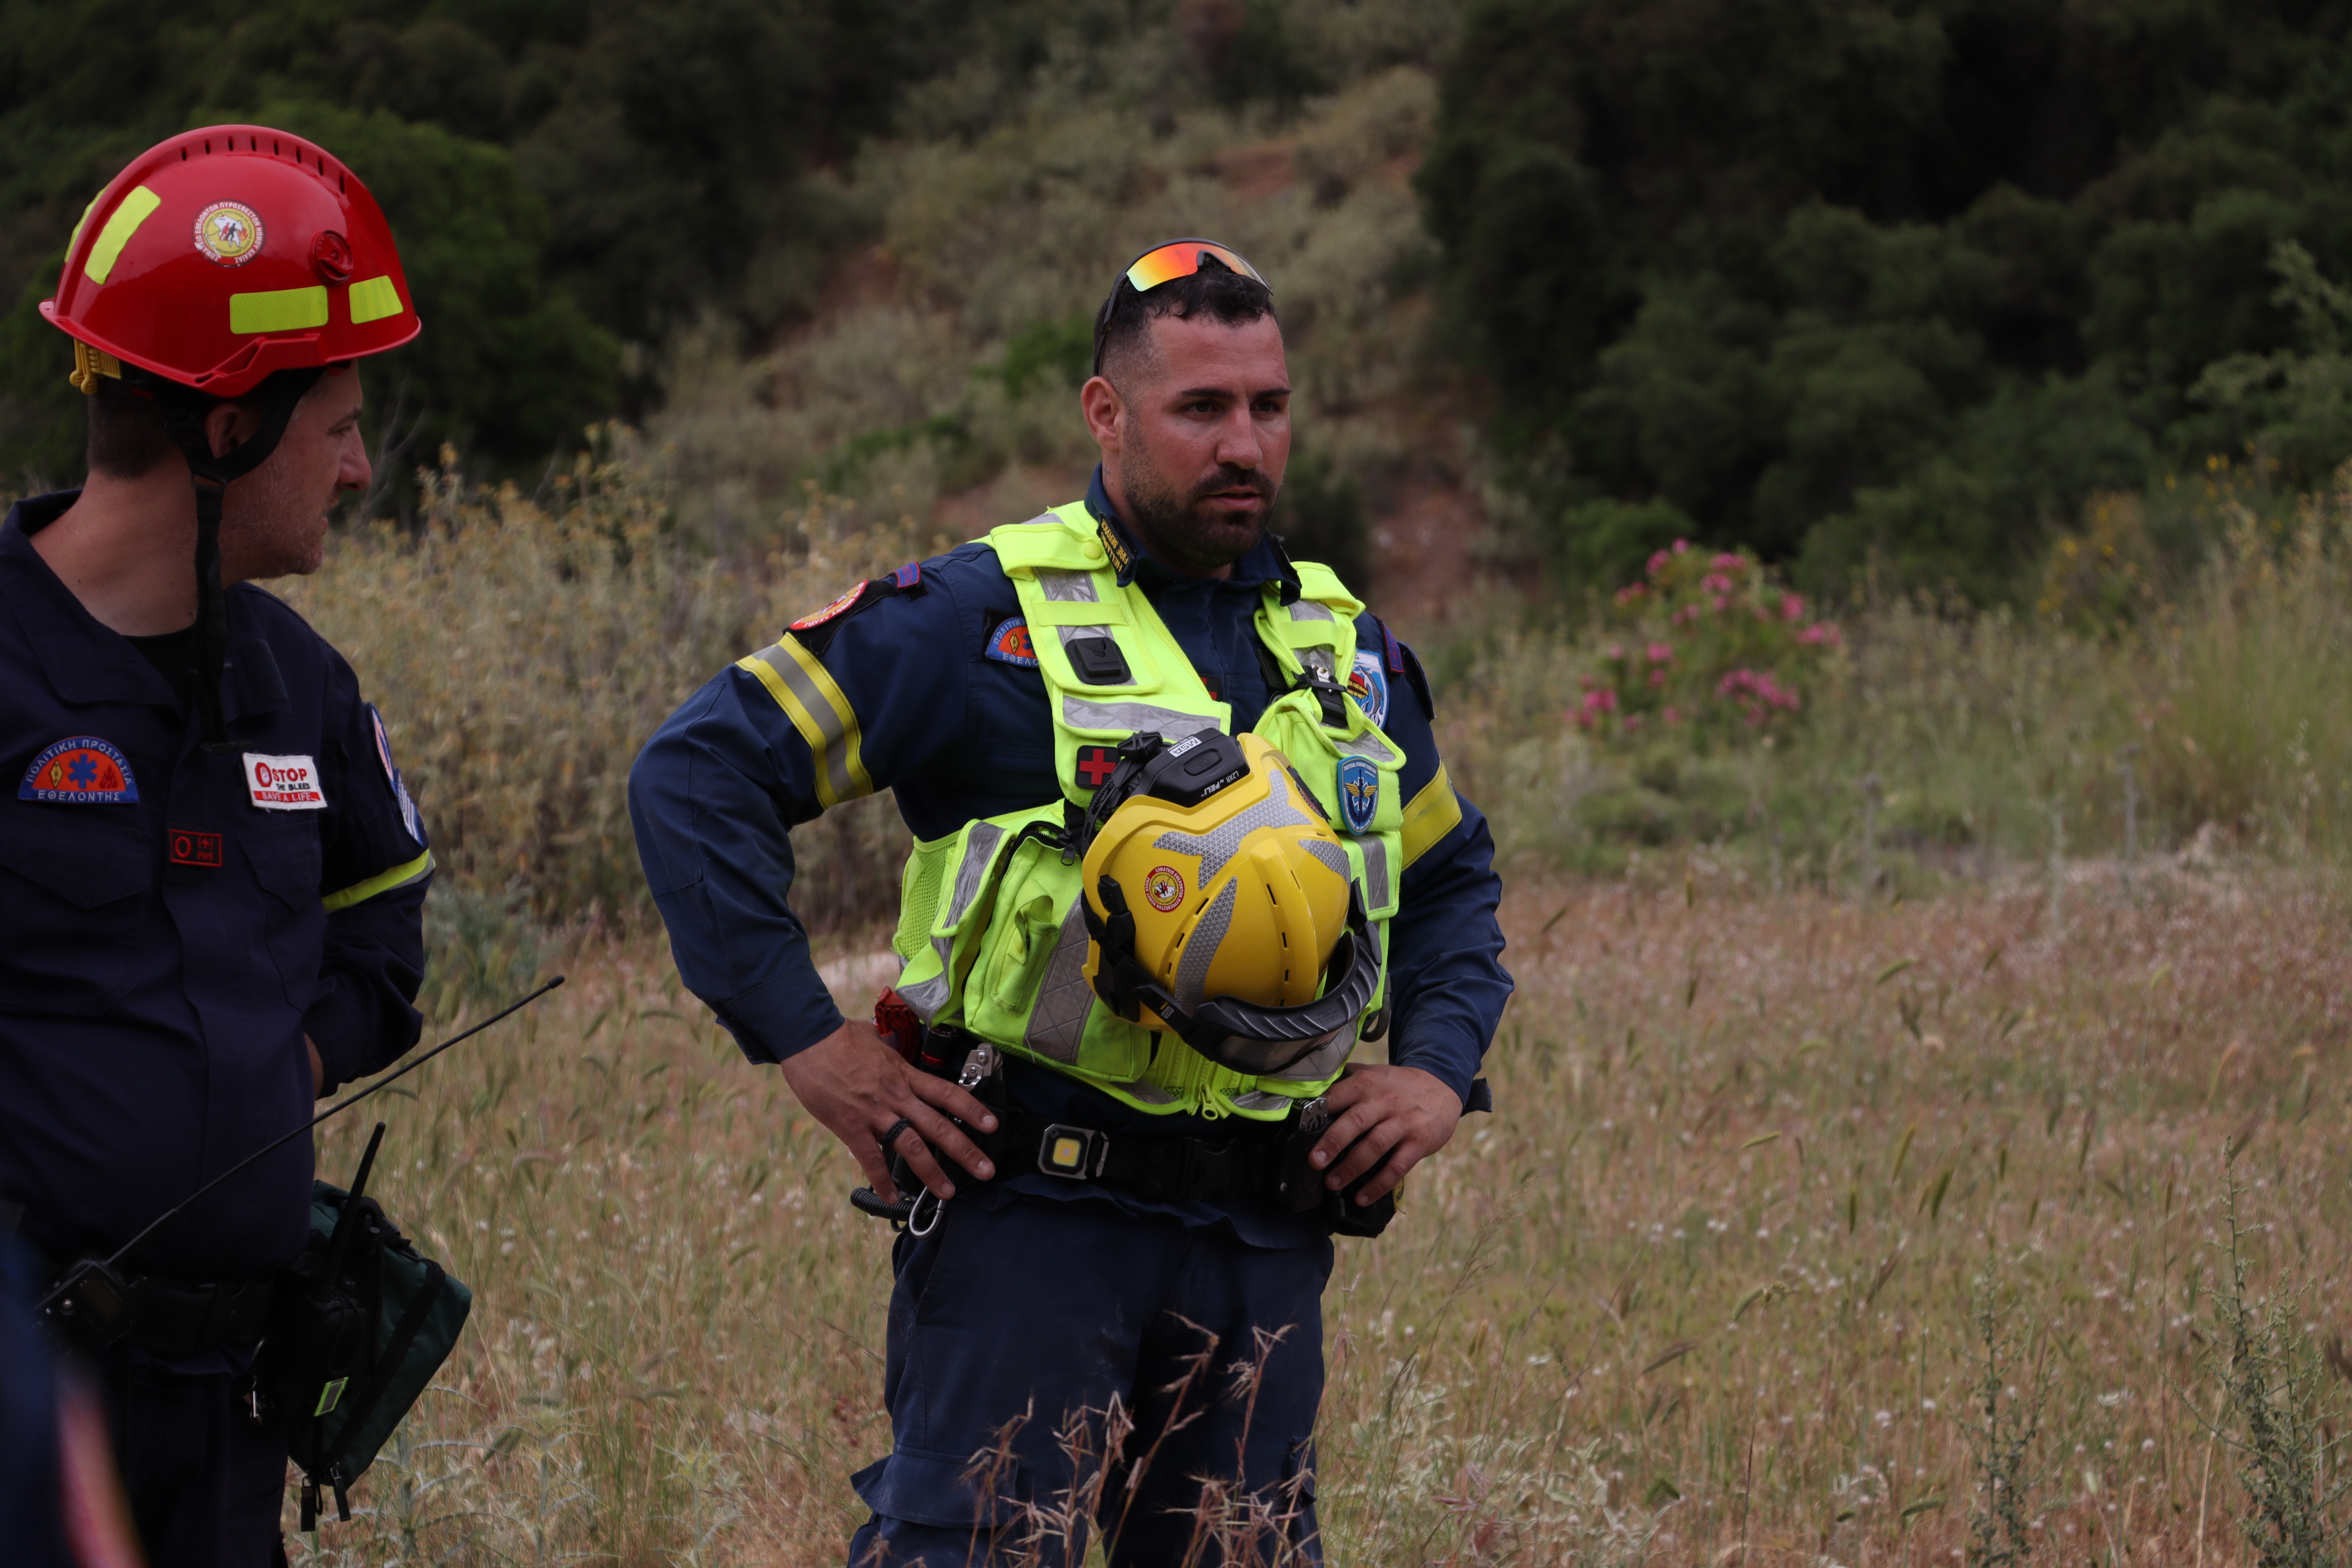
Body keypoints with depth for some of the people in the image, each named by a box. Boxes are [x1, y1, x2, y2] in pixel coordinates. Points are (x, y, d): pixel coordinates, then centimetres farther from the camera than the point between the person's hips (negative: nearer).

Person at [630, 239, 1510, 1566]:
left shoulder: (1350, 651, 15)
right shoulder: (981, 619, -3)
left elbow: (1455, 875, 30)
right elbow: (698, 773, -6)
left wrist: (1439, 1070, 11)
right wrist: (810, 1041, -10)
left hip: (1265, 1245, 5)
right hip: (1031, 1215, -5)